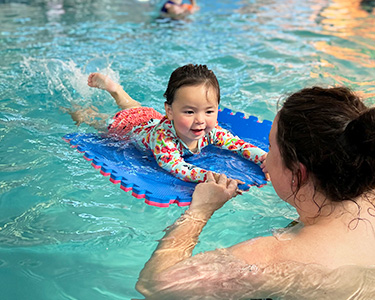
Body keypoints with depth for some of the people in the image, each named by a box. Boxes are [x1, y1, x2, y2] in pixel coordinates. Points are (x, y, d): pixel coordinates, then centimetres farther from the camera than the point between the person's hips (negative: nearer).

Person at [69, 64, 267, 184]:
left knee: (135, 107, 39)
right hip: (125, 124, -4)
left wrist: (266, 159, -47)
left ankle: (111, 86, 56)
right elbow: (176, 167, -63)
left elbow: (240, 145, -30)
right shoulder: (161, 137, -51)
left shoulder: (211, 132, -35)